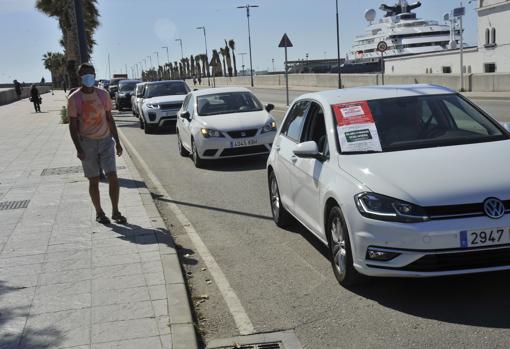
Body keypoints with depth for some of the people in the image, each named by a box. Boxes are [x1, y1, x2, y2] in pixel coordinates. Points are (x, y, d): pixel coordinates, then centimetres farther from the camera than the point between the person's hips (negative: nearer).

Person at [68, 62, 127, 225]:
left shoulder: (103, 94, 4)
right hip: (87, 143, -2)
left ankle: (115, 212, 4)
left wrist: (117, 142, 9)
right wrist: (78, 149, -13)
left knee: (112, 176, -5)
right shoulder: (74, 99, -6)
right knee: (94, 180, 4)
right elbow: (73, 126, -5)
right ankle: (99, 213, 18)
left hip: (106, 140, 2)